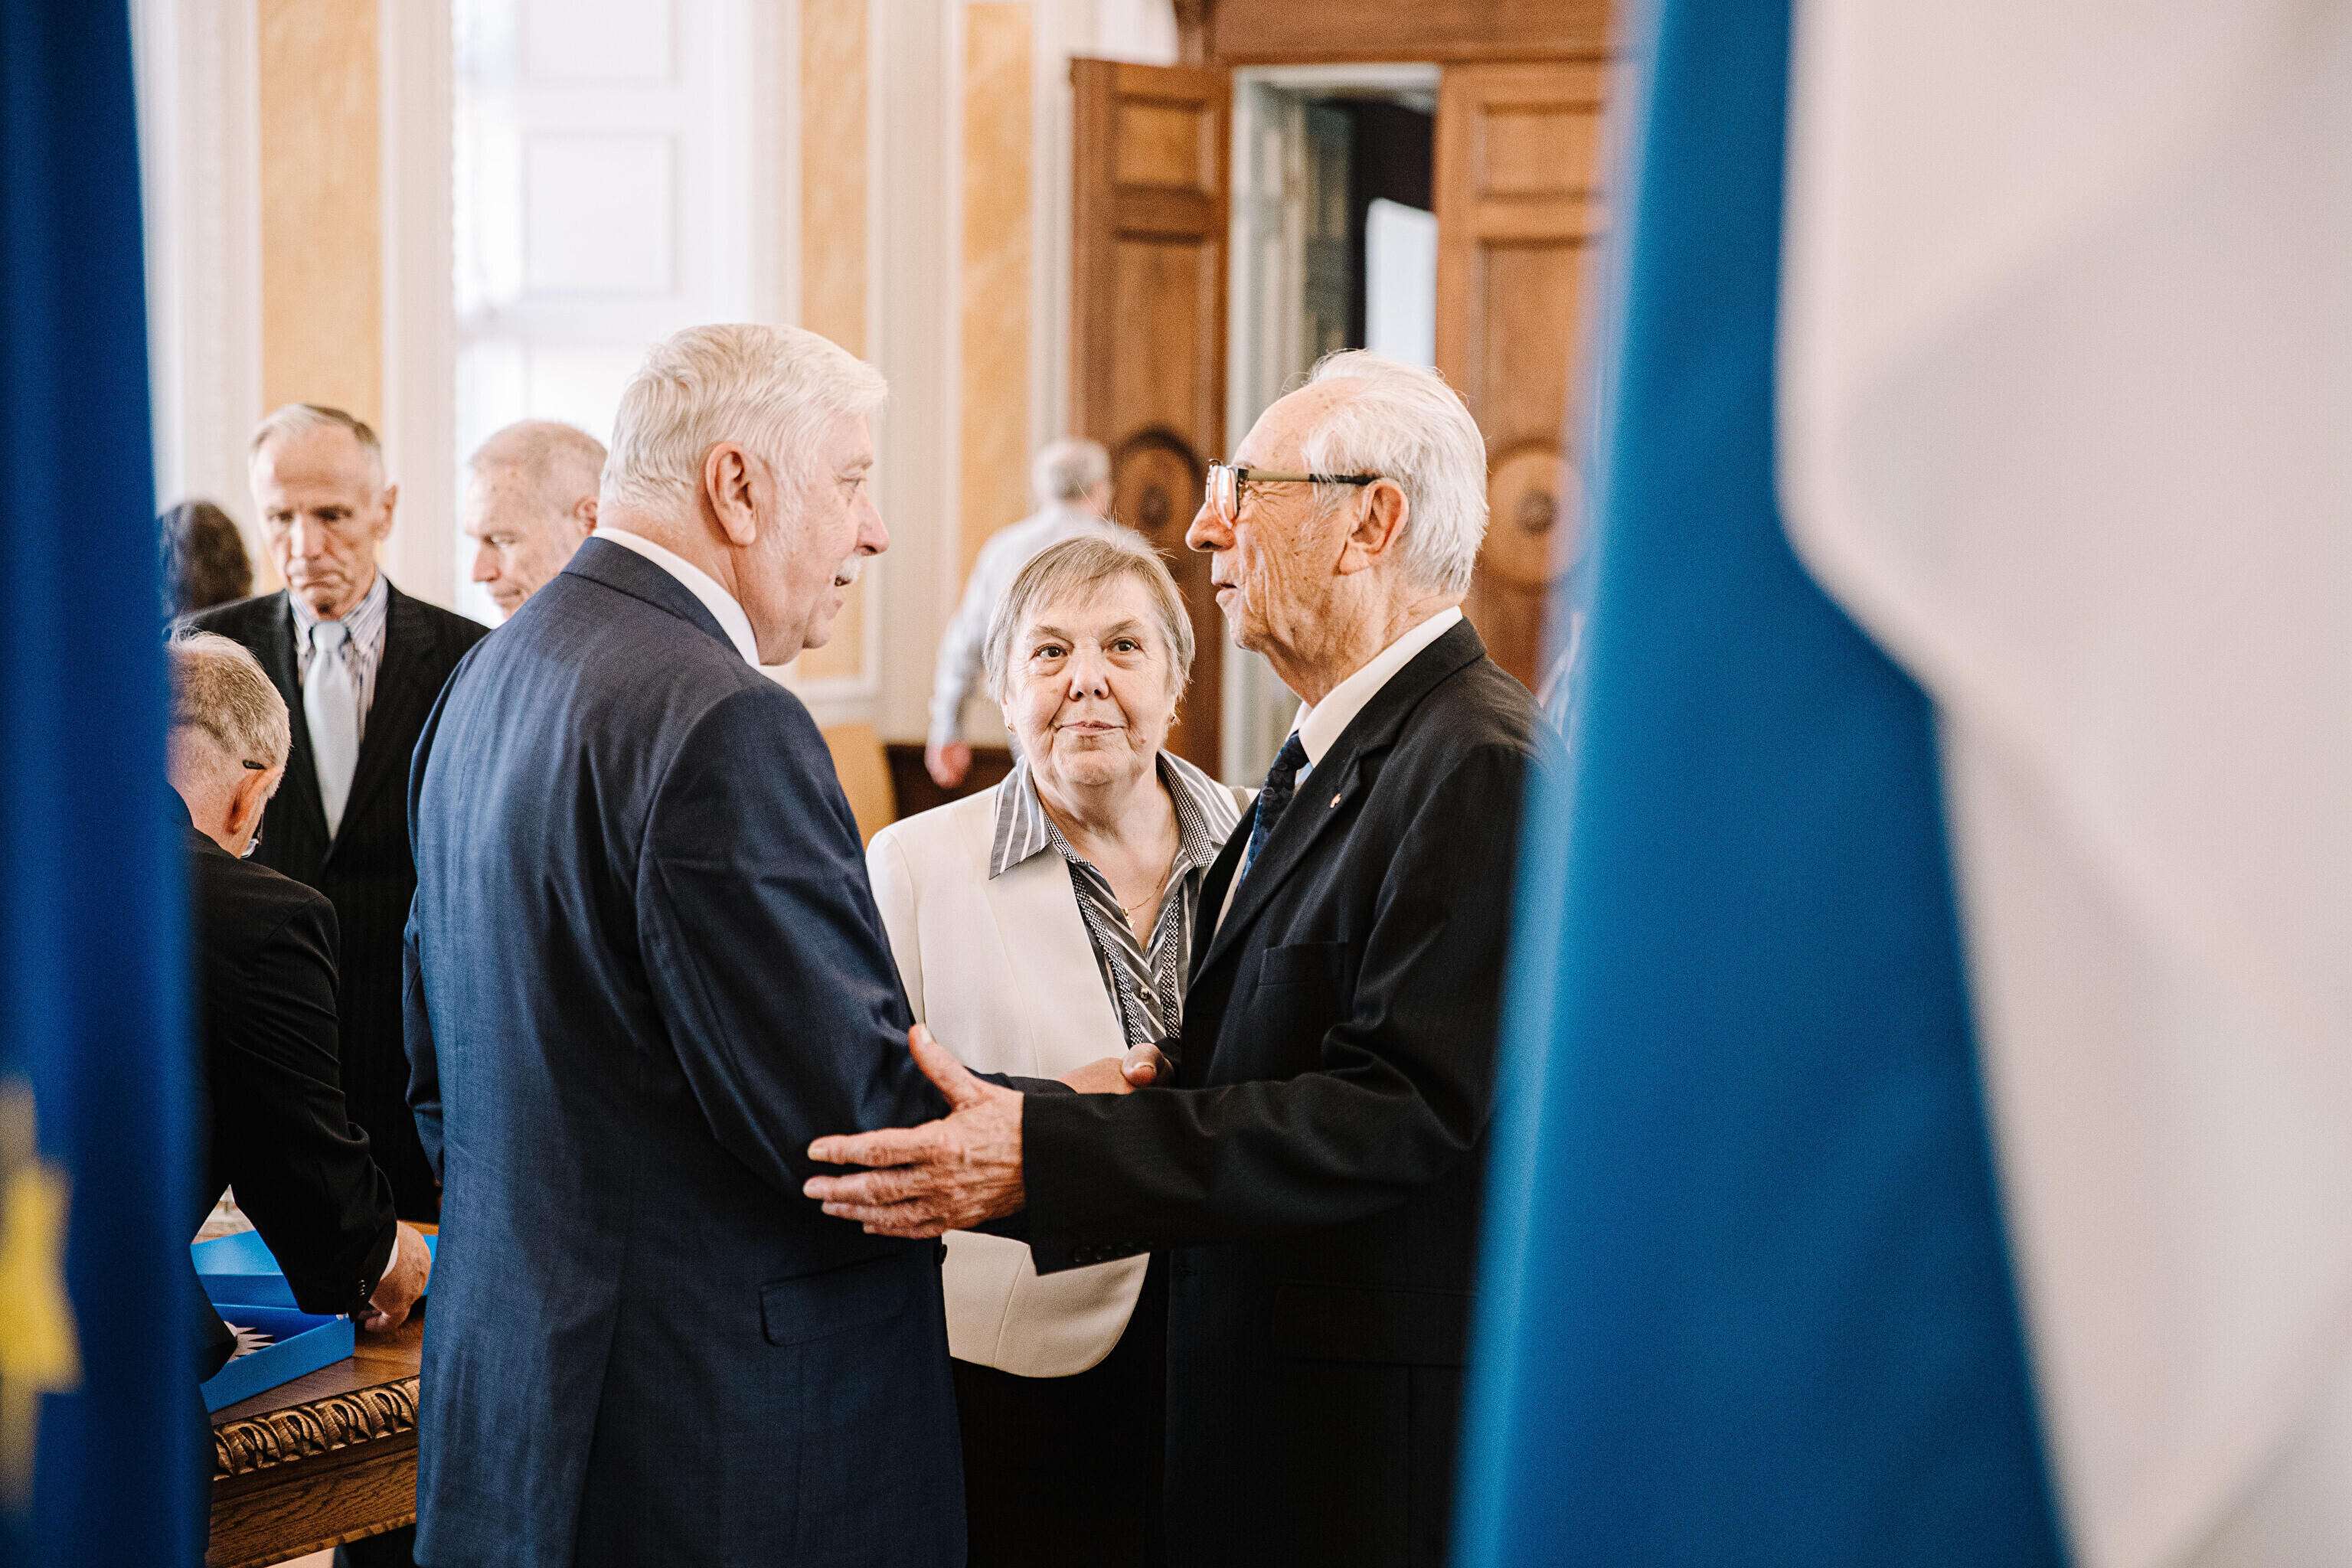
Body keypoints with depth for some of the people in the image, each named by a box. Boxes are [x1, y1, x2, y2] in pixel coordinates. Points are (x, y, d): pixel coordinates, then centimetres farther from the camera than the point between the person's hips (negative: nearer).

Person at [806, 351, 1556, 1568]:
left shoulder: (1483, 770, -18)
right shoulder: (1333, 754, 14)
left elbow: (1404, 1109, -24)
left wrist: (1048, 1156, -28)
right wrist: (1179, 1075, 0)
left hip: (1382, 1422, -9)